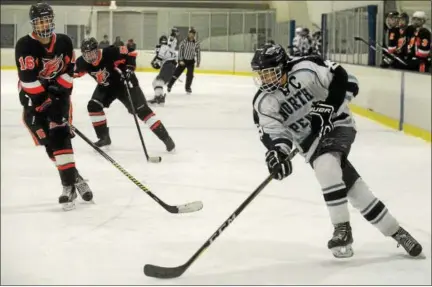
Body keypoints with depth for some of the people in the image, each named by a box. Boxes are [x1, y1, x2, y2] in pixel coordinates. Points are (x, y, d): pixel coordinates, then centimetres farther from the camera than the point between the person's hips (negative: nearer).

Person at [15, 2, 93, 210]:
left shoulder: (64, 42, -2)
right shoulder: (25, 45, -17)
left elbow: (69, 70, 5)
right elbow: (28, 79, -21)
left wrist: (59, 90, -8)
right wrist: (45, 100, -19)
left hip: (58, 94, 2)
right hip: (34, 98, -1)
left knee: (60, 137, -16)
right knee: (50, 144, -7)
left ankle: (68, 184, -16)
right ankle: (74, 178, 5)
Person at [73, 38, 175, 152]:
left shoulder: (110, 53, -32)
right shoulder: (82, 63, -17)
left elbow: (130, 54, -22)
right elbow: (75, 72, 3)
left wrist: (129, 69, -30)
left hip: (124, 83, -5)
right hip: (106, 87, 5)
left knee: (141, 110, -11)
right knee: (93, 106, -10)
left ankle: (165, 137, -11)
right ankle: (104, 137, 8)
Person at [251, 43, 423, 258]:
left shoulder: (306, 69, -19)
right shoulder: (264, 103, -7)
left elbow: (346, 80, -15)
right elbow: (272, 131, -13)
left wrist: (328, 106, -22)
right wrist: (277, 151, -32)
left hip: (336, 124, -4)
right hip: (311, 141, 4)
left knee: (325, 165, -31)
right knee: (352, 186, -1)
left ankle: (342, 228, -19)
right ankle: (395, 232, 13)